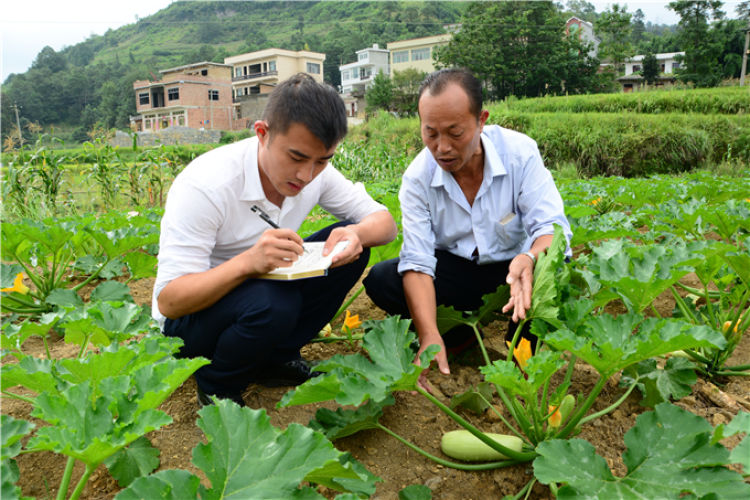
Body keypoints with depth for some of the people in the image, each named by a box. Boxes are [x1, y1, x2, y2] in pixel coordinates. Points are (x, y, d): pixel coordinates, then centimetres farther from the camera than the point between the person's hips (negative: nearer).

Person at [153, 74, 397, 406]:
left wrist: (357, 234, -32)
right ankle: (216, 388, -4)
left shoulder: (316, 172, -12)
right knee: (272, 303, -37)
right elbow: (168, 301, -28)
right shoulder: (204, 187, -28)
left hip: (262, 288, 6)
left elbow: (385, 222, -7)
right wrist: (248, 261, -45)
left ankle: (275, 358, 2)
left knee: (351, 246, -13)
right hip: (187, 319, -5)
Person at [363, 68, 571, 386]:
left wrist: (531, 258, -48)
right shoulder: (418, 177, -16)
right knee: (380, 280, -22)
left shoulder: (520, 152, -18)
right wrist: (430, 336, -37)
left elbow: (551, 227, -22)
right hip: (455, 270, 1)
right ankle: (463, 332, -3)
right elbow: (417, 263, -22)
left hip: (513, 268, -1)